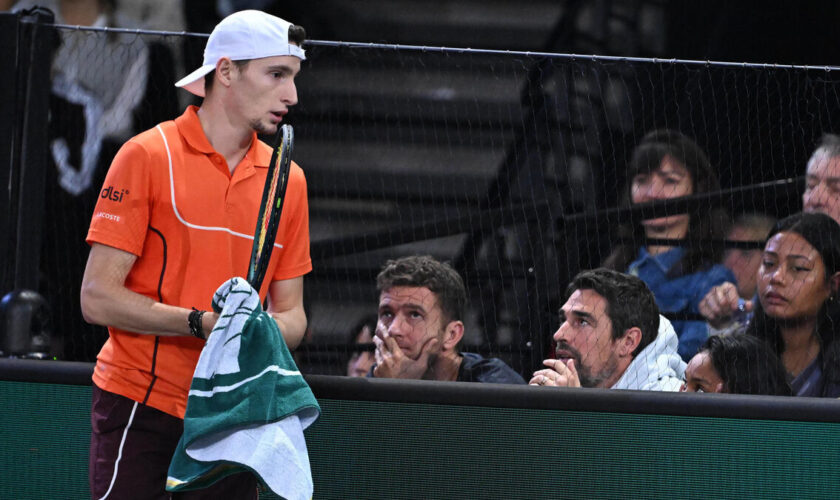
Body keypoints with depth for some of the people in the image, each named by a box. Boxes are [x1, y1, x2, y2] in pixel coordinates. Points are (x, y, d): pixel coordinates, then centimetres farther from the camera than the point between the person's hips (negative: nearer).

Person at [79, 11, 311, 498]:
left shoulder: (287, 180, 11)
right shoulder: (147, 156, -4)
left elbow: (292, 314, 14)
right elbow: (98, 297, -8)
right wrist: (203, 323, -18)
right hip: (140, 405, -5)